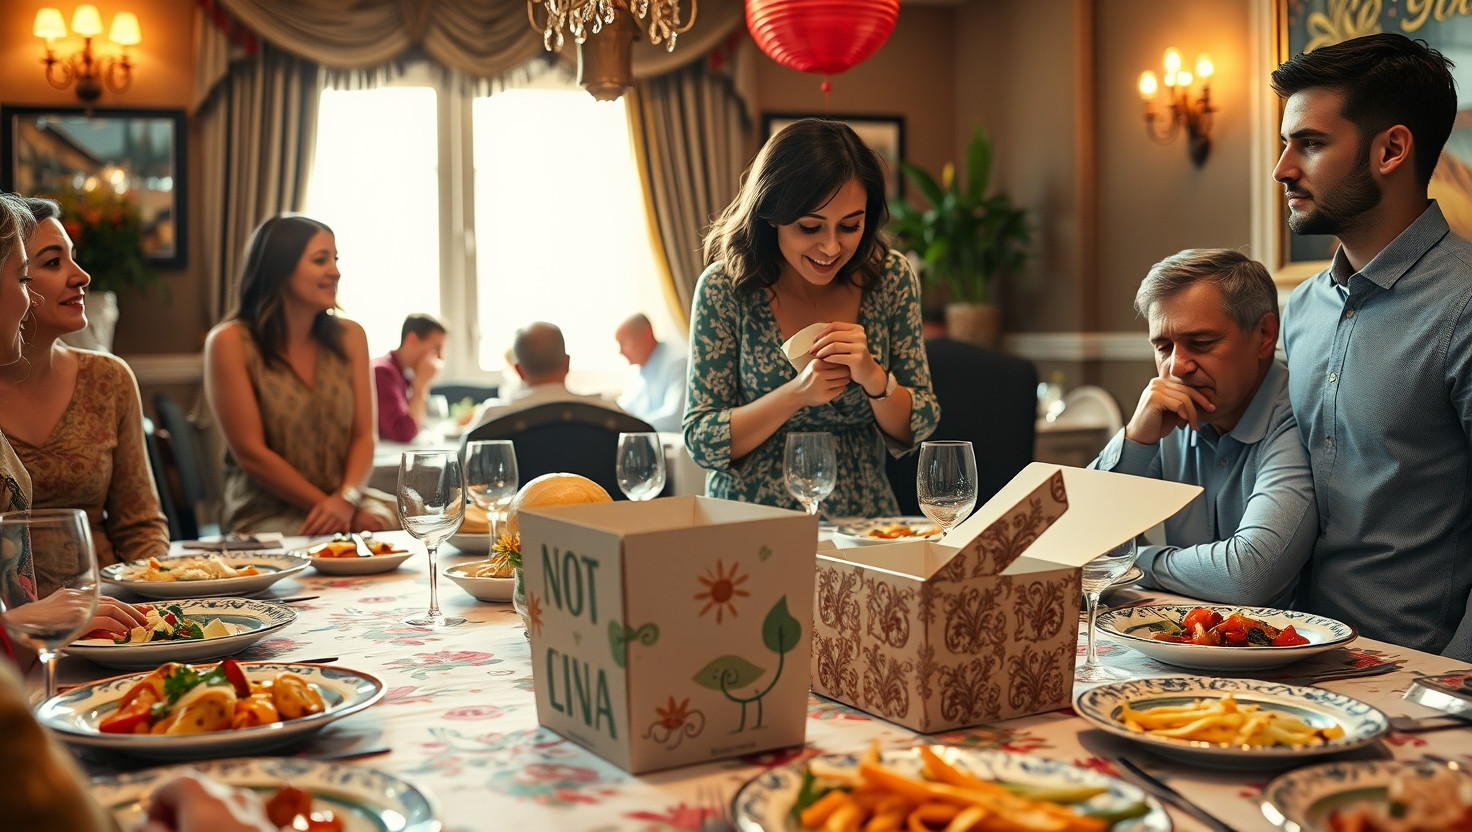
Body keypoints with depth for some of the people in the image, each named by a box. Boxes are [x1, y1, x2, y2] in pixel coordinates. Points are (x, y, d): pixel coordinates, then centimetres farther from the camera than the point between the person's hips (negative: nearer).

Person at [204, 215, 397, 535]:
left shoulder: (350, 337, 8)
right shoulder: (230, 342, -5)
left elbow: (363, 436, 3)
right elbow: (250, 452, -9)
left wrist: (347, 499, -16)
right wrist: (326, 506, -14)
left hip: (344, 501, 5)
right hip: (266, 514, -5)